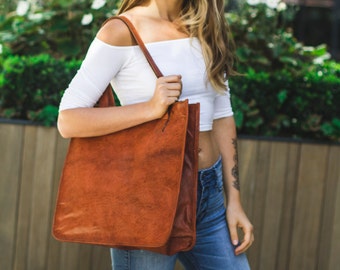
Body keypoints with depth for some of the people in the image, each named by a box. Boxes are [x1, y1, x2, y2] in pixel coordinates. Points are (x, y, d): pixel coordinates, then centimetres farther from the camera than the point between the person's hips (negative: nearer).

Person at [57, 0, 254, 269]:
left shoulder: (207, 28, 8)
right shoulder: (121, 32, -8)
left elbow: (222, 116, 11)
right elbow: (68, 121, -13)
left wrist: (234, 201, 7)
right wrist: (151, 108, -21)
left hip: (210, 196, 5)